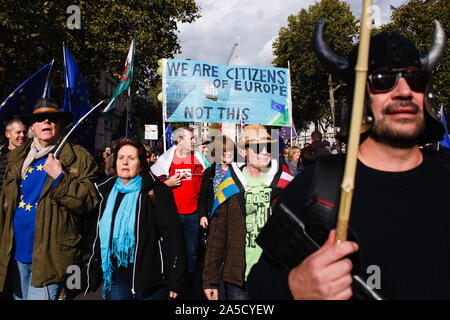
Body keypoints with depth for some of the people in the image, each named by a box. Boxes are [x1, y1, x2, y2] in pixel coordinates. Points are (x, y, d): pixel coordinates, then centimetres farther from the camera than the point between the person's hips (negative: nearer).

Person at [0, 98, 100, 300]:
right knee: (19, 296, 19)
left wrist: (59, 178, -20)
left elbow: (91, 201, -12)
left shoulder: (79, 158, -4)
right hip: (17, 253, 6)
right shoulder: (17, 158, 12)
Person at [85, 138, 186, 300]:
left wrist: (175, 282, -14)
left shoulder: (156, 192, -9)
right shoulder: (107, 192, 8)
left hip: (150, 280, -4)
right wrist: (94, 272, 15)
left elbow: (173, 236, -12)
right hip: (115, 277, 5)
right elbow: (100, 235, 17)